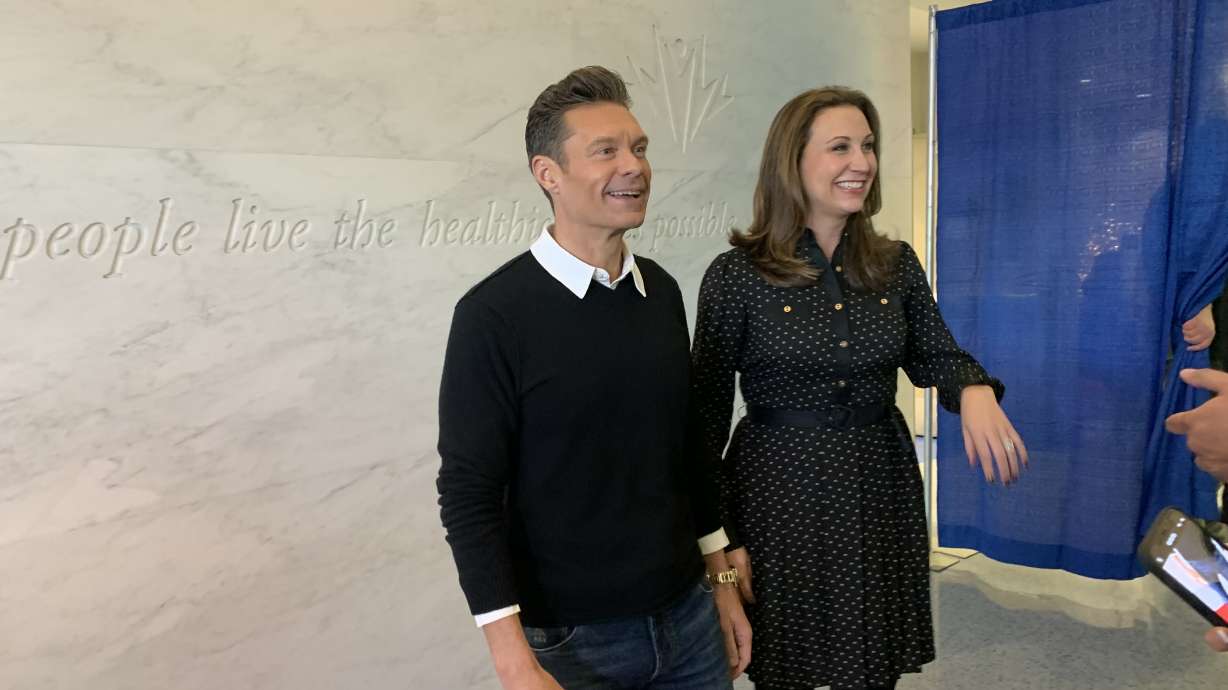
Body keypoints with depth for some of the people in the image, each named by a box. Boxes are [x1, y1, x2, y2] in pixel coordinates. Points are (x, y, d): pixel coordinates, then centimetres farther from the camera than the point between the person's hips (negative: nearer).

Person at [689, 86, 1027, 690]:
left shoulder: (895, 264, 1)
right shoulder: (738, 275, -11)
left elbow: (935, 357, 11)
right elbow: (707, 411, -7)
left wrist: (975, 391, -14)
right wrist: (719, 538, -8)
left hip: (881, 488, 4)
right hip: (780, 491, -3)